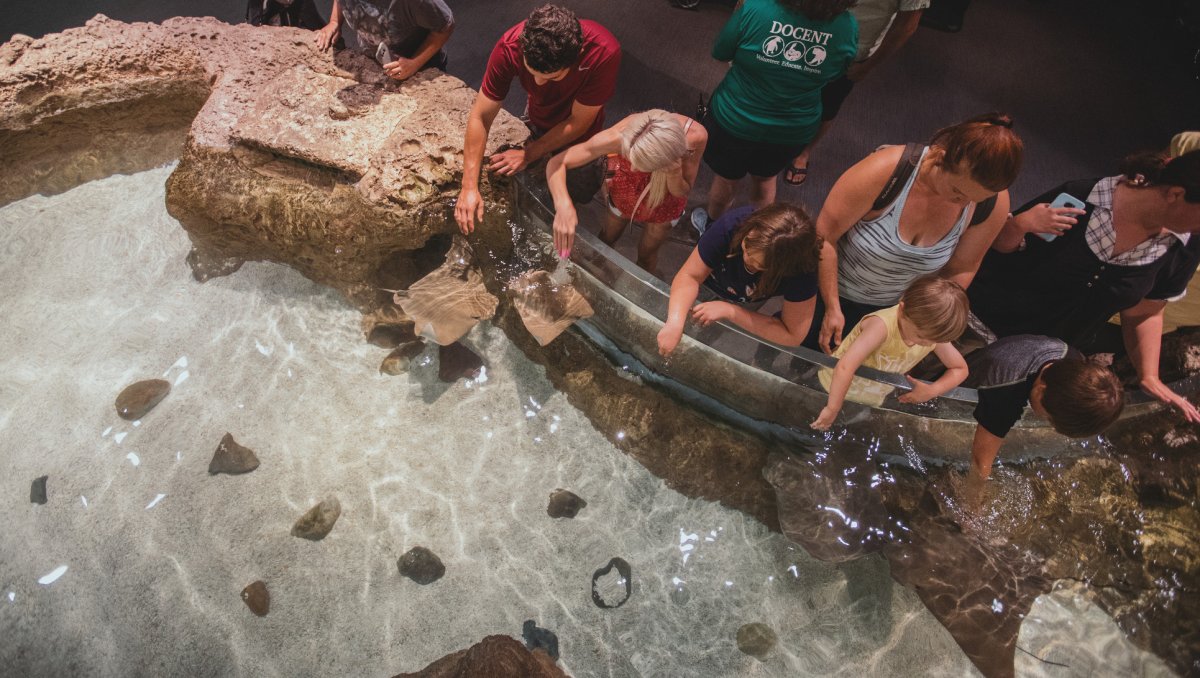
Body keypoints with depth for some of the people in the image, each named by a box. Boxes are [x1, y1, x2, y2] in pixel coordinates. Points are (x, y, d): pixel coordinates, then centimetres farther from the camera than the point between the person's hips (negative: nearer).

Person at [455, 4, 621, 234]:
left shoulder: (604, 53, -42)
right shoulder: (510, 47, -37)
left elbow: (579, 122, -29)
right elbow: (481, 116, -31)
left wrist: (528, 154, -29)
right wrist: (469, 187, -36)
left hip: (578, 135, -1)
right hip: (536, 122, 2)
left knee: (581, 193, 17)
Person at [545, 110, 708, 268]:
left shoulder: (695, 135, -41)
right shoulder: (620, 136, -44)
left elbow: (682, 191, -22)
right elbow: (556, 163, -36)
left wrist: (674, 174, -47)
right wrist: (563, 205, -57)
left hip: (665, 201, 1)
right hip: (625, 191, 0)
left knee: (646, 254, 24)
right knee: (608, 238, 26)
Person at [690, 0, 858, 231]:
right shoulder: (848, 27, -18)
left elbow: (720, 53, -11)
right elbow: (837, 74, 2)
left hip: (735, 122, -3)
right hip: (793, 131, 3)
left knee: (726, 178, 23)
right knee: (765, 178, 29)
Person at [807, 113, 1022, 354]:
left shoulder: (994, 204, -21)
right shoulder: (884, 171, -33)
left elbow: (961, 270, -5)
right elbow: (825, 235, -24)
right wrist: (832, 308, -20)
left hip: (894, 307, 3)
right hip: (831, 289, -3)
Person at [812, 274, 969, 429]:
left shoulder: (933, 333, -15)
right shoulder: (883, 325, -37)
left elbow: (960, 368, 0)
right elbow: (844, 368, -46)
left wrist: (932, 391, -19)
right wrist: (833, 408, -40)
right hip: (835, 389, -5)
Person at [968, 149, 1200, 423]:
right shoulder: (1079, 199, -23)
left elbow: (1142, 314, 1)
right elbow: (1001, 244, -12)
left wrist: (1149, 376, -11)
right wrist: (1020, 224, -34)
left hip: (1051, 355, 4)